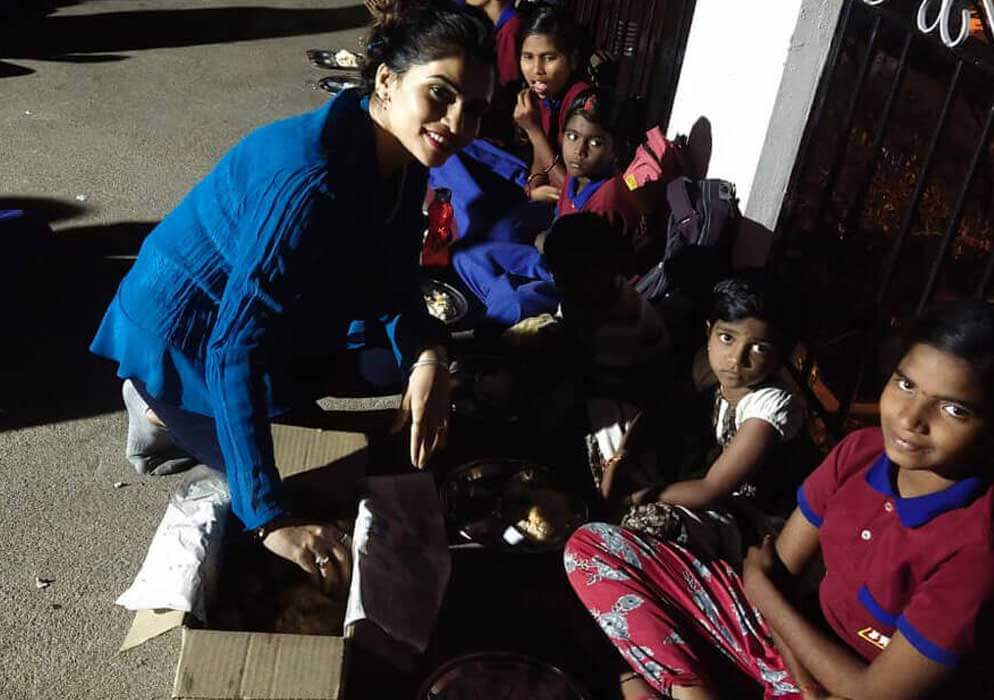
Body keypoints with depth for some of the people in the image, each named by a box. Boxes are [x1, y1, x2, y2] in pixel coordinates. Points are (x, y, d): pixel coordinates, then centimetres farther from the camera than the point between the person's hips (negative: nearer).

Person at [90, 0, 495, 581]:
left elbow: (392, 280, -2)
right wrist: (272, 519, -42)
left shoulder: (401, 151, -10)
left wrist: (428, 356, -24)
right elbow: (235, 349, -39)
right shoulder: (311, 181, -37)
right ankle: (167, 417, 16)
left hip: (275, 320, 8)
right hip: (185, 340, -8)